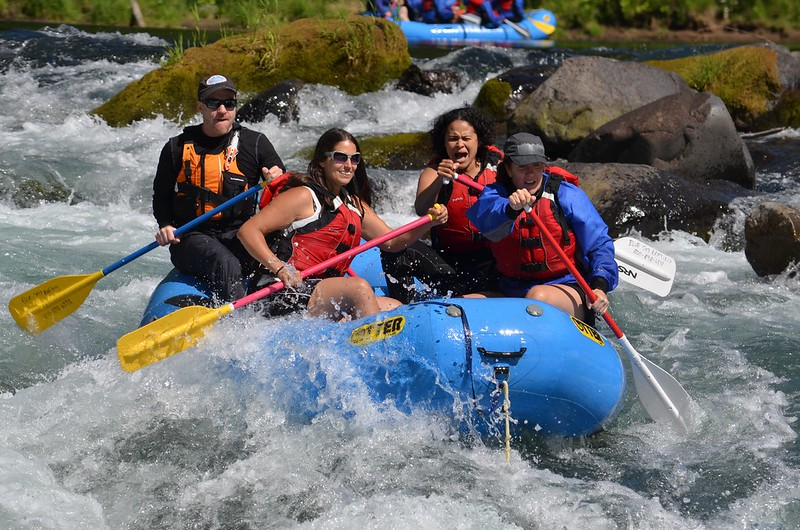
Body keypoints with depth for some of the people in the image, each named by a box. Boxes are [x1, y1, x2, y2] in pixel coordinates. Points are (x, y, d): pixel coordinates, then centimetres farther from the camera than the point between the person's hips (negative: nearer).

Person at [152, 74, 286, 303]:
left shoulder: (255, 143, 8)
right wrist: (166, 225, -1)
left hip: (240, 238, 1)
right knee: (226, 265, -34)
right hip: (191, 237, -1)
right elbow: (161, 196, 18)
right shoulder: (177, 148, 7)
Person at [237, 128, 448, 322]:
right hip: (285, 295, -9)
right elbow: (248, 230, -11)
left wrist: (428, 222, 2)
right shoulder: (304, 197, -5)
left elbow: (393, 242, 19)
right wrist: (279, 268, -24)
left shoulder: (355, 205, 19)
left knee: (395, 307, -1)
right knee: (360, 287, -28)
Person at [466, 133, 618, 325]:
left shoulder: (567, 195, -1)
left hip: (568, 289, -3)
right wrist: (511, 209, -44)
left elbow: (600, 244, -3)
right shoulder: (496, 193, 4)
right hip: (512, 293, 3)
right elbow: (487, 220, -21)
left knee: (539, 296, -36)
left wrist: (600, 286, -20)